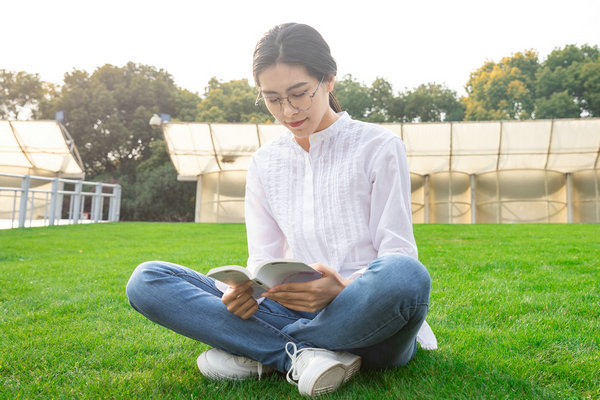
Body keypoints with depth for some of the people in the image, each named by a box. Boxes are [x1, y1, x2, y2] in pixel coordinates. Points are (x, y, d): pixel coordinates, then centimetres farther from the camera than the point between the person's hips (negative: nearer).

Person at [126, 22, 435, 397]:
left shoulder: (380, 147, 1)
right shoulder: (265, 164, 12)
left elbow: (400, 254, -4)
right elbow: (264, 259, 9)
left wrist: (344, 289, -25)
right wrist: (246, 290, -15)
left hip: (365, 320, -2)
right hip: (293, 310, 3)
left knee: (404, 275, -39)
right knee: (146, 280, -10)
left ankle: (258, 353, -17)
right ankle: (303, 354, -22)